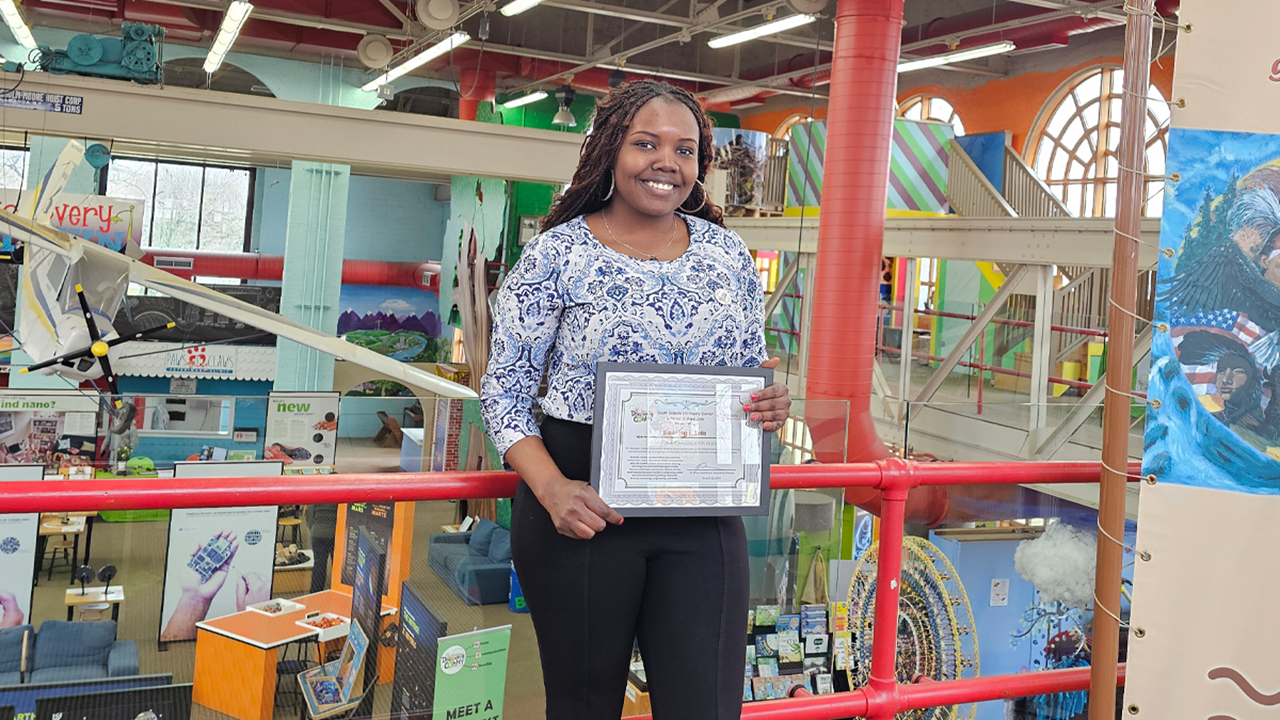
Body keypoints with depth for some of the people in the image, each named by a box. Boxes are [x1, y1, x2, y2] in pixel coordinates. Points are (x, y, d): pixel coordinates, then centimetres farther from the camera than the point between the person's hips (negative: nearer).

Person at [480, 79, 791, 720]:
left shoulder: (728, 255, 6)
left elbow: (753, 373, 16)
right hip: (583, 509, -2)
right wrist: (550, 488, -18)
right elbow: (504, 390, -4)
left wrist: (771, 406, -8)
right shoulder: (558, 254, -5)